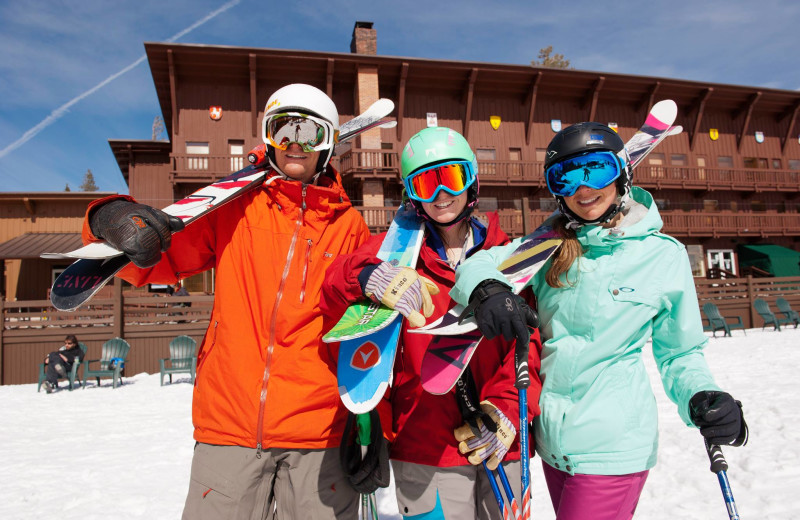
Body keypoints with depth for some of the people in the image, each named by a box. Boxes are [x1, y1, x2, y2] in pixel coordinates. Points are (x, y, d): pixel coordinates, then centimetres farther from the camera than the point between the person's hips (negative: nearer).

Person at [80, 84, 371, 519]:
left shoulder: (348, 225, 6)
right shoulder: (234, 209, 7)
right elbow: (160, 260, 4)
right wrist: (112, 220, -17)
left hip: (318, 431, 0)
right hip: (228, 422, 1)